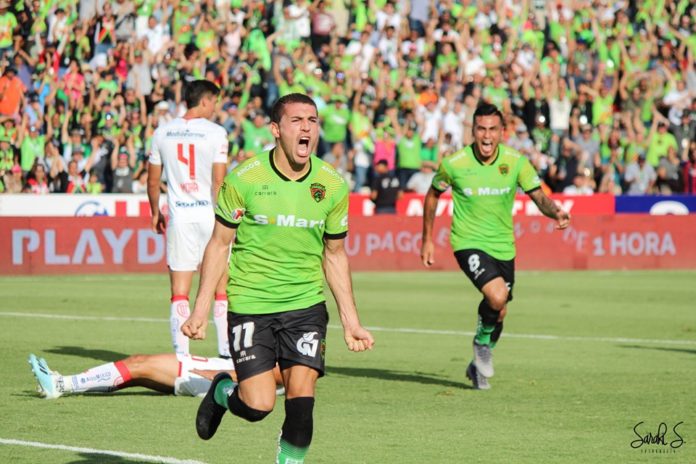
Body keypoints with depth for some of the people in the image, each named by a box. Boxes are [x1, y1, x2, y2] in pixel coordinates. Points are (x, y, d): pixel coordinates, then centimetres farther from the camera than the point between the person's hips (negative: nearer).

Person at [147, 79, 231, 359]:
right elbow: (219, 182, -10)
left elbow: (153, 181, 11)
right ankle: (226, 351, 10)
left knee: (179, 291, 3)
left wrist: (155, 212, 24)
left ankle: (180, 352, -1)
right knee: (221, 287, 7)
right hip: (209, 215, -3)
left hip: (178, 218, 3)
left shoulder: (163, 133, 7)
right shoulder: (214, 132, -5)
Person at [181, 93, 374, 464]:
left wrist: (350, 321, 9)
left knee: (301, 398, -11)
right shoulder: (244, 179, -9)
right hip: (249, 305, -2)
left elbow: (334, 255, 11)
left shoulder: (332, 186, -1)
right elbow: (219, 244, 0)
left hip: (306, 306, 2)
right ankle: (222, 391, 26)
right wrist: (200, 310, -4)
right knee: (258, 405, -9)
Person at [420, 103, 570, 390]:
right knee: (497, 296, -27)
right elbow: (433, 195, 6)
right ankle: (482, 342, 3)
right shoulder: (454, 164, -10)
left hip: (503, 247, 4)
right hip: (469, 244, -4)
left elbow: (539, 196, -7)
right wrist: (427, 240, 9)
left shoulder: (516, 162, -7)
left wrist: (556, 212, -31)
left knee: (498, 313, 12)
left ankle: (479, 366, 38)